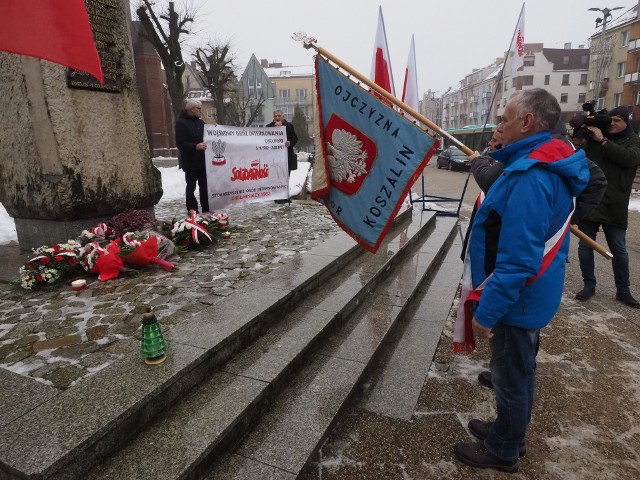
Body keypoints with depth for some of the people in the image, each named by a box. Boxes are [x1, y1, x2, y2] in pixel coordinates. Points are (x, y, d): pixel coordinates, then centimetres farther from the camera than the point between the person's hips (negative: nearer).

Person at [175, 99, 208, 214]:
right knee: (191, 187, 0)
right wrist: (195, 146, -31)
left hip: (203, 161, 7)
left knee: (204, 186, 11)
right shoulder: (181, 123, -9)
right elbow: (180, 143, -18)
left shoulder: (200, 122, 15)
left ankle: (206, 210, 20)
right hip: (190, 163, -7)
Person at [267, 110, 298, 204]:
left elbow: (295, 138, 8)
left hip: (287, 155, 3)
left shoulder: (289, 126, 11)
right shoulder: (270, 126, 4)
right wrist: (276, 127, -13)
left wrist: (290, 143, -14)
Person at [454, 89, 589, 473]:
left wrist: (486, 311, -24)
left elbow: (516, 260, -31)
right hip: (535, 295, 10)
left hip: (517, 300, -10)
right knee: (519, 371, 24)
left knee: (511, 377, 10)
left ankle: (503, 451, 33)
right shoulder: (553, 169, 5)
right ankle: (509, 431, 46)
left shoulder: (529, 178, -29)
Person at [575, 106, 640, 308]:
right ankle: (589, 285, 20)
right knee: (585, 246, 6)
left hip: (614, 206, -1)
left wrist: (603, 141, -16)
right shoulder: (592, 136, 8)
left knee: (619, 250, 8)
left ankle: (623, 291, 21)